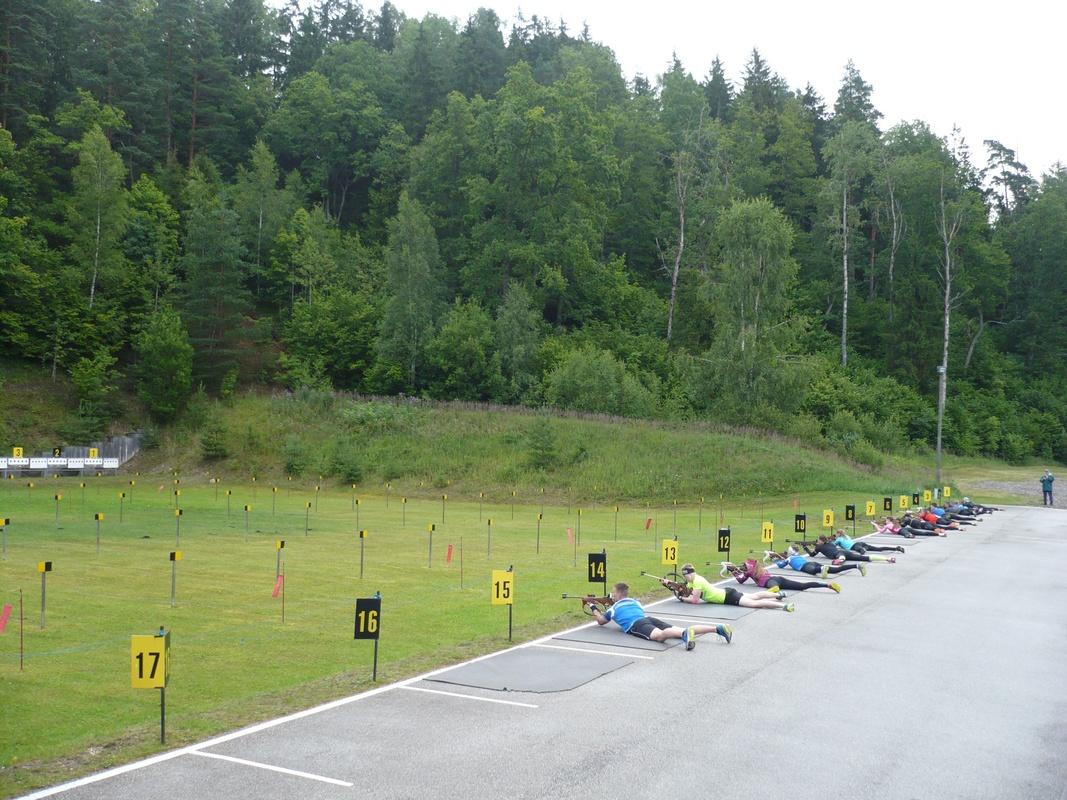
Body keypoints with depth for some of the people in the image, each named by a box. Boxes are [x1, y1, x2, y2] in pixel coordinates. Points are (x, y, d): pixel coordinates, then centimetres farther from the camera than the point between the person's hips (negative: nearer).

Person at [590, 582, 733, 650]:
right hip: (649, 619, 6)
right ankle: (717, 628, -28)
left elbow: (600, 621, 34)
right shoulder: (634, 601, 37)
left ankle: (685, 633, -69)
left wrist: (593, 607, 51)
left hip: (636, 625, -6)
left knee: (660, 635, -36)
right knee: (681, 631, -9)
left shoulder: (614, 607, 23)